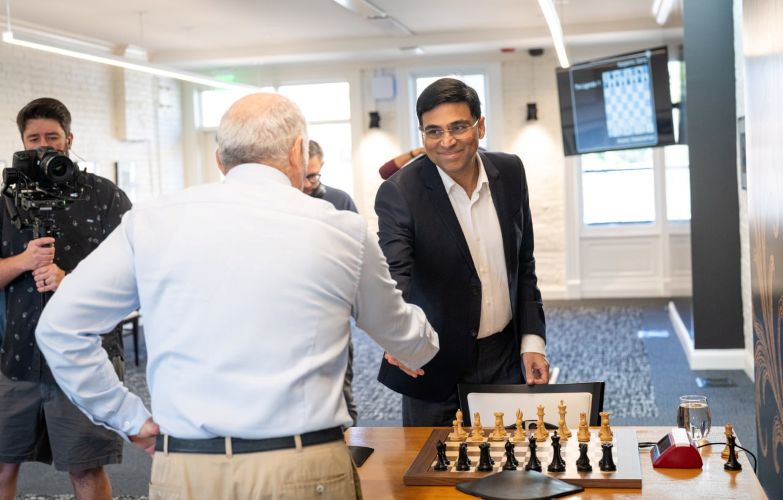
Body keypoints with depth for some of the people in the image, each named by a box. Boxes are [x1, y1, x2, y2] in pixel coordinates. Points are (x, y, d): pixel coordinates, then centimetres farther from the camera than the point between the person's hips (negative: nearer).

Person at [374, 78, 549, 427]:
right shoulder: (399, 193, -15)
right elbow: (394, 276, -25)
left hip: (504, 359, 4)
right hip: (434, 366, -3)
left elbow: (523, 264, 8)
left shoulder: (509, 172, -1)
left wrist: (532, 341, 3)